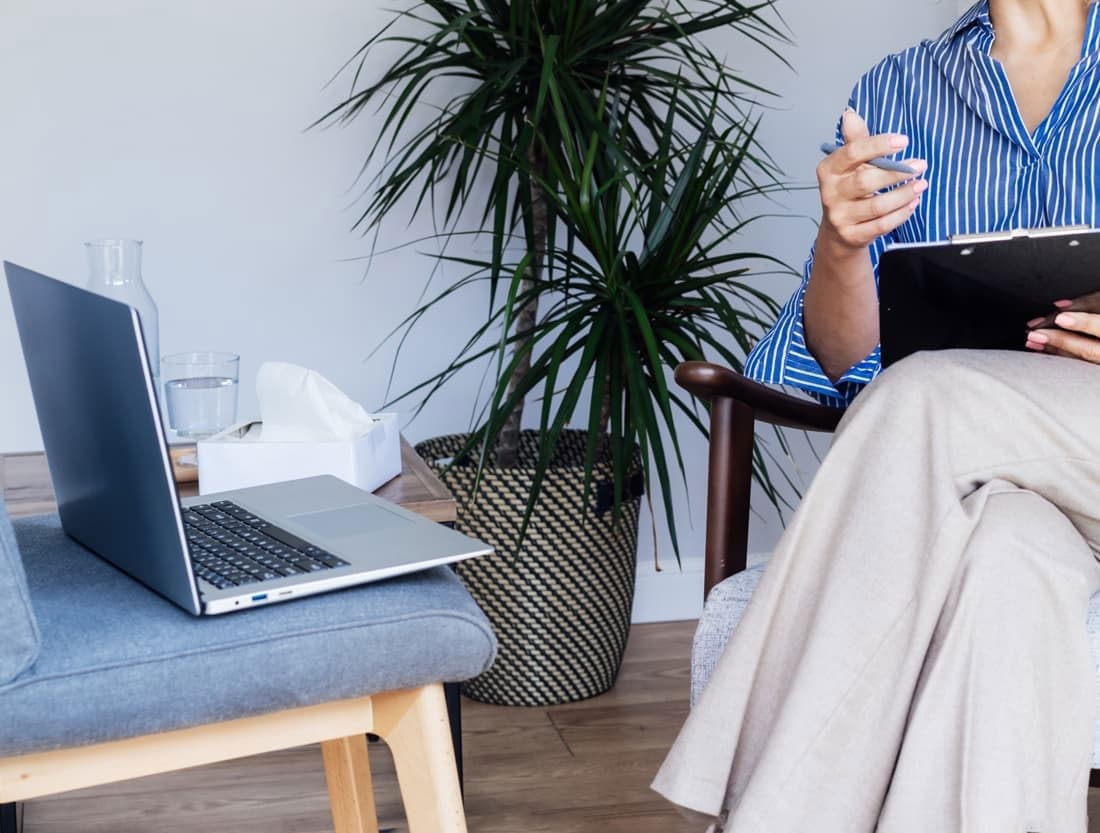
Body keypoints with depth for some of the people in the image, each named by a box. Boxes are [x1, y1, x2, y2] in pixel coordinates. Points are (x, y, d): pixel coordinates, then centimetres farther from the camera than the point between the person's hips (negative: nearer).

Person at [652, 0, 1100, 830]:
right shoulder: (899, 89, 13)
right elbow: (846, 360, 5)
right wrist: (842, 243, -17)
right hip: (950, 476, 1)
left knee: (924, 398, -31)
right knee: (1004, 562, -34)